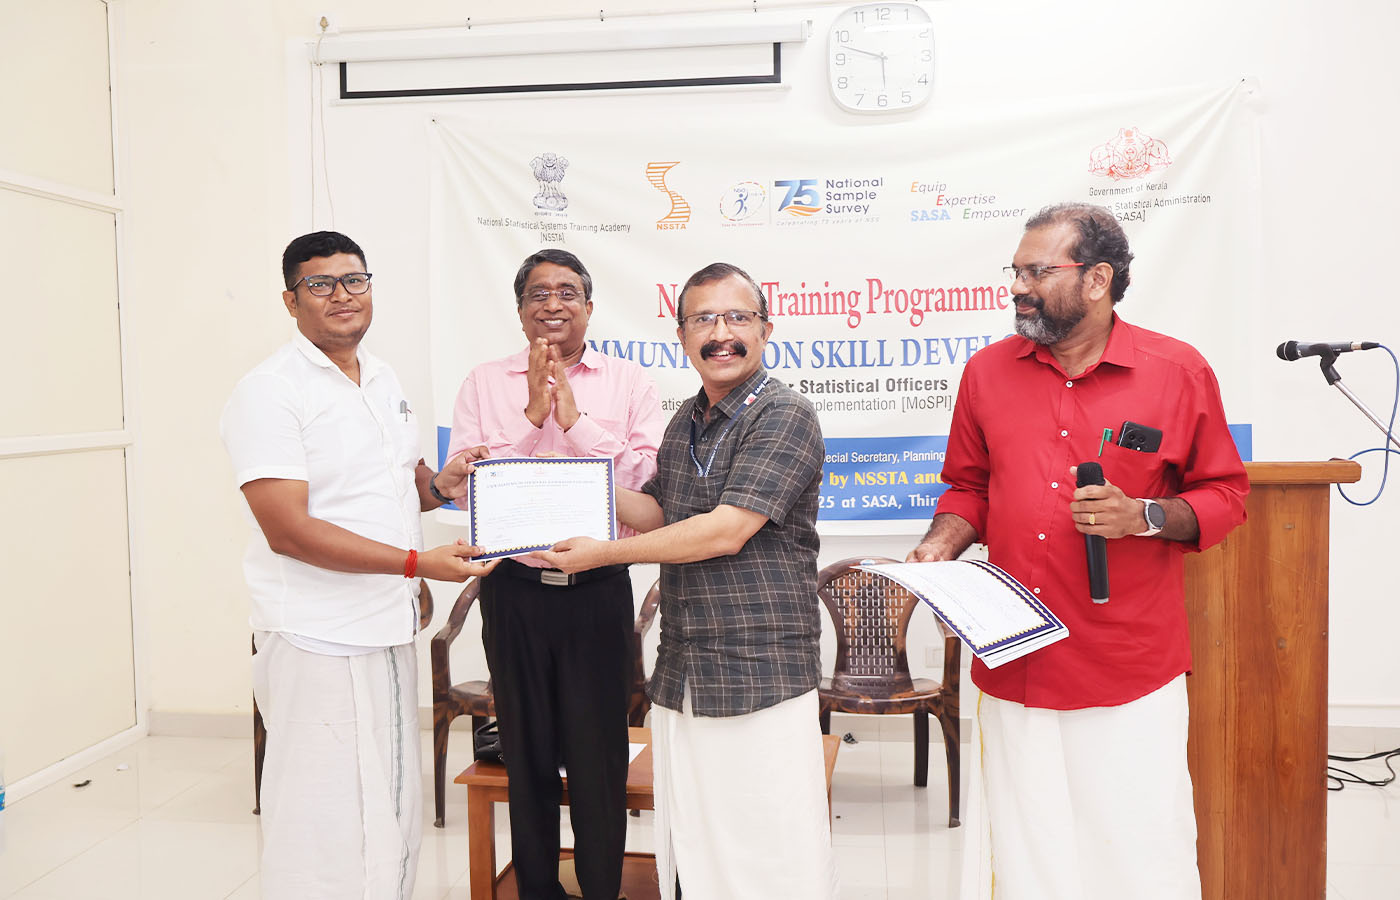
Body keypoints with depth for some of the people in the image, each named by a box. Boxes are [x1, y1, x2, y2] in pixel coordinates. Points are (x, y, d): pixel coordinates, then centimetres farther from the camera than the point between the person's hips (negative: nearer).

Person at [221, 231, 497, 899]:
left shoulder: (385, 381, 13)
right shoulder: (269, 392, -12)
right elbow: (288, 530, -20)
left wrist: (439, 485, 1)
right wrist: (419, 562, -24)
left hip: (392, 631, 8)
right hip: (318, 641, -8)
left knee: (395, 808, 18)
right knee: (325, 825, 2)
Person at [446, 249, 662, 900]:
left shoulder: (629, 382, 2)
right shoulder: (485, 383, 5)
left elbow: (649, 483, -8)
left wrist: (576, 418, -13)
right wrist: (533, 415, -12)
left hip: (598, 589, -1)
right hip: (514, 591, 1)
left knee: (599, 755, 7)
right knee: (528, 755, 14)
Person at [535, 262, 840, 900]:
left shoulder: (785, 416, -12)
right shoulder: (686, 422, 14)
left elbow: (724, 531, -19)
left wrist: (604, 552, -11)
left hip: (761, 677, -7)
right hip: (679, 677, 8)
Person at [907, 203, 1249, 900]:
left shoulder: (1179, 372, -2)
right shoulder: (988, 372, 6)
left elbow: (1225, 495, 5)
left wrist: (1144, 517, -13)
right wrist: (941, 545, -4)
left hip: (1132, 673, -2)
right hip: (1011, 665, 3)